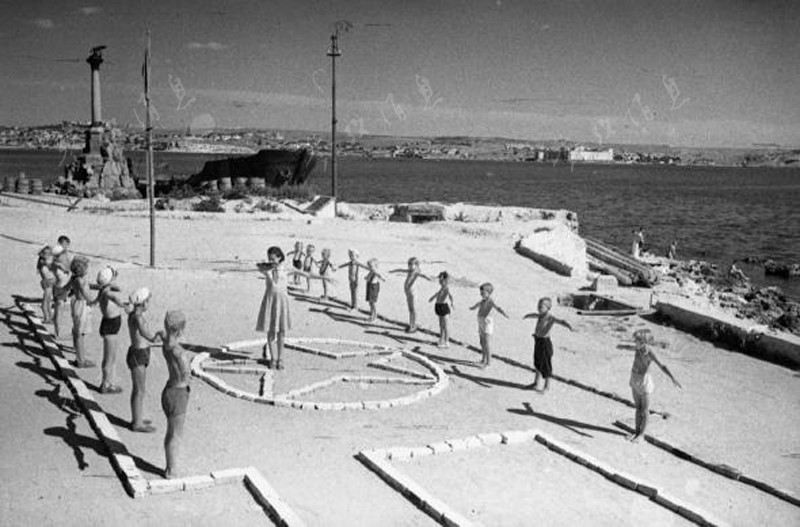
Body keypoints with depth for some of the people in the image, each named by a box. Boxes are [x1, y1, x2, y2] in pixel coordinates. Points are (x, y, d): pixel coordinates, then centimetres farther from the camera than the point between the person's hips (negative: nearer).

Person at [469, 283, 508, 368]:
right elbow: (478, 304, 34)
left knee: (487, 343, -8)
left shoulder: (491, 301, -14)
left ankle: (488, 362, -5)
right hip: (481, 323, 8)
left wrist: (504, 314, -52)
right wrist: (472, 308, 57)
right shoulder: (483, 301, 10)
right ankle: (484, 359, 28)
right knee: (482, 342, 15)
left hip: (487, 323, -8)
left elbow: (498, 308, -32)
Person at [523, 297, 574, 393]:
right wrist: (527, 316, 53)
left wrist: (570, 327, -54)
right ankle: (536, 383, 36)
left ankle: (547, 386, 17)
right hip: (538, 341, 8)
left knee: (545, 364, 4)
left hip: (545, 342, -8)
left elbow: (562, 321, -33)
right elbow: (534, 315, 31)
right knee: (537, 363, 20)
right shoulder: (541, 316, 8)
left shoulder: (551, 318, -18)